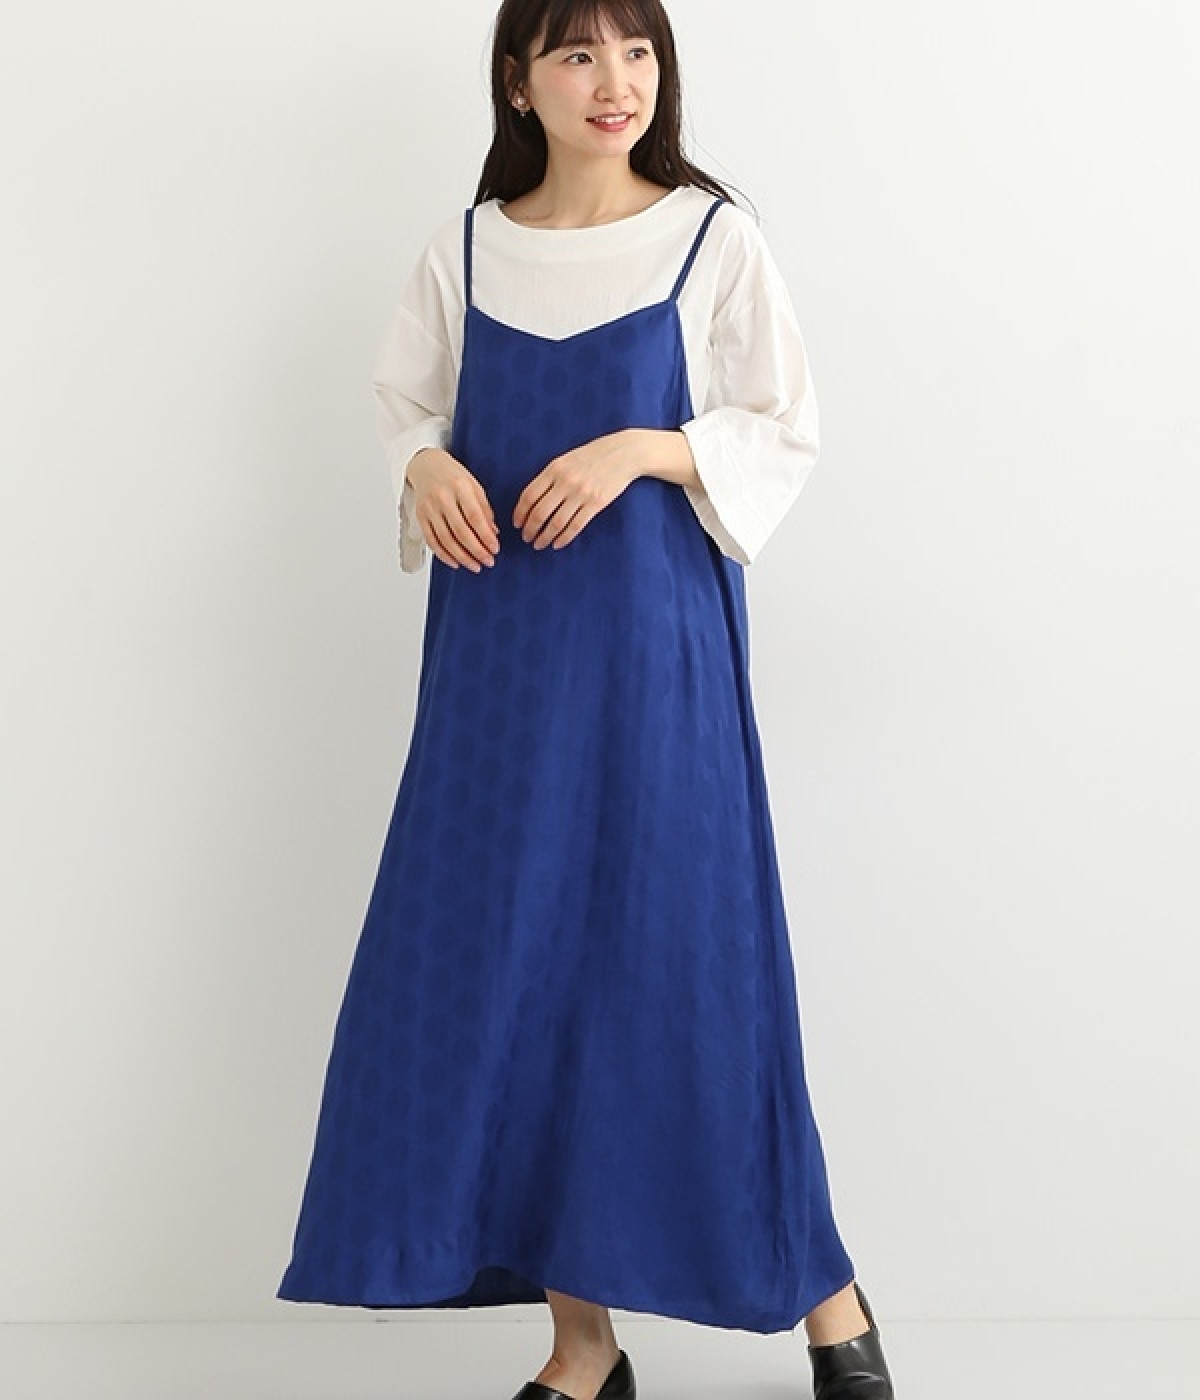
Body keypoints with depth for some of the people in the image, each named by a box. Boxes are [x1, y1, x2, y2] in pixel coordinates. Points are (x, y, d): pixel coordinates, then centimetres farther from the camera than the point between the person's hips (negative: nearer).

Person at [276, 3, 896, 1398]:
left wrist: (644, 450, -15)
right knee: (507, 960, 2)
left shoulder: (714, 239, -2)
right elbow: (406, 402, 16)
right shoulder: (464, 250, 6)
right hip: (499, 642, 3)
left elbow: (787, 434, 0)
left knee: (675, 954, -1)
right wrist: (425, 467, -6)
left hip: (654, 636, -3)